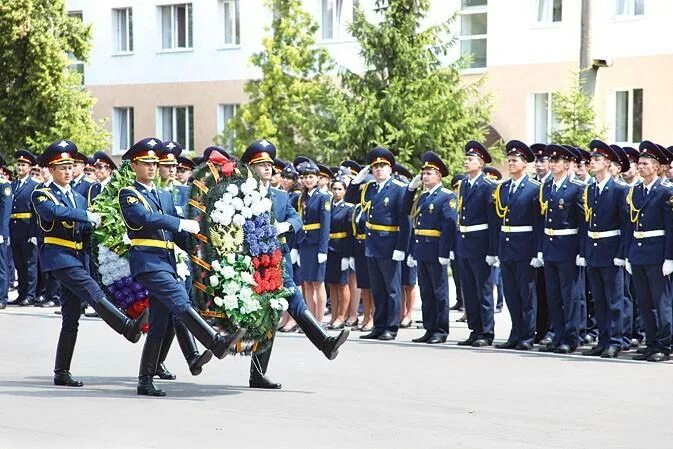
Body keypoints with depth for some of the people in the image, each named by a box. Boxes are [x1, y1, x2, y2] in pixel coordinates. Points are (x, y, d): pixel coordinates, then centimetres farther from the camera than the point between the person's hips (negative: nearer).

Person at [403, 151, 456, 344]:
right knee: (426, 292, 10)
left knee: (439, 292, -1)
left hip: (436, 253, -8)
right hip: (421, 251, 8)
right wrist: (411, 188, 7)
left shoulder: (447, 197, -7)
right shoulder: (422, 197, 17)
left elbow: (449, 225, -15)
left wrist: (445, 253, -21)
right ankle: (429, 329, 15)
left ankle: (441, 331, 2)